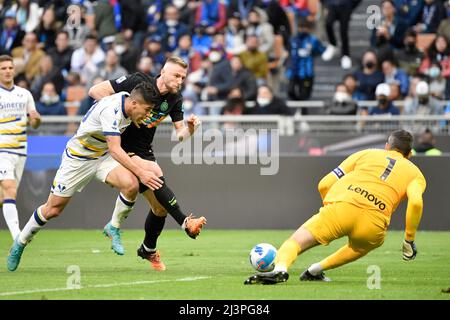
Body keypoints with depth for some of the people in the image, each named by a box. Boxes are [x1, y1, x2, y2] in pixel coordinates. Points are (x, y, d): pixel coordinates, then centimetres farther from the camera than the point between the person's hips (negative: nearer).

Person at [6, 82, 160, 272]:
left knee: (131, 185, -23)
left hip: (103, 156, 6)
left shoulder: (128, 100, -6)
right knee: (53, 209, 2)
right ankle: (20, 242, 26)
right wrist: (140, 173, -41)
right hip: (78, 157, -6)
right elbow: (115, 150, -37)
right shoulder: (111, 109, -32)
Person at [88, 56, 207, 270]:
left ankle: (148, 249, 30)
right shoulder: (137, 82, -17)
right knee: (155, 173, -32)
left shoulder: (175, 100, 0)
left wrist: (190, 128, -22)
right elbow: (95, 91, -17)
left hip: (144, 153, 7)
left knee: (160, 207, 5)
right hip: (122, 150, -7)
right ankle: (185, 223, -32)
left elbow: (180, 134, 0)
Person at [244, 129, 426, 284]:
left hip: (341, 207, -1)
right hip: (373, 224, 1)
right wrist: (409, 240, 8)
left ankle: (280, 268, -29)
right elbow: (416, 202, 0)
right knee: (361, 246, 35)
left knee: (295, 241, 3)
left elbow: (324, 184, 19)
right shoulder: (415, 173, 24)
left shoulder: (365, 154, 27)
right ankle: (315, 270, 22)